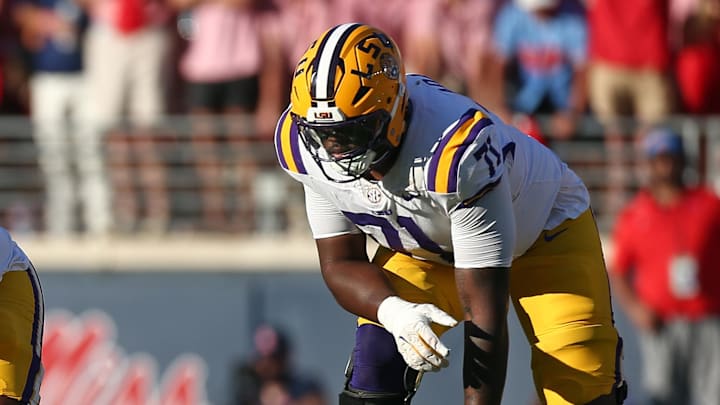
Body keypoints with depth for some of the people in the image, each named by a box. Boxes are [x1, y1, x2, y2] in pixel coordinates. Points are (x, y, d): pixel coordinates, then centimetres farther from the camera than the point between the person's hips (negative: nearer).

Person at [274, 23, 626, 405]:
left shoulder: (456, 153, -42)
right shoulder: (303, 144, -24)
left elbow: (483, 313, -38)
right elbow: (340, 265, -14)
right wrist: (393, 312, -37)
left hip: (543, 228, -4)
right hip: (424, 245, 4)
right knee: (373, 373, -16)